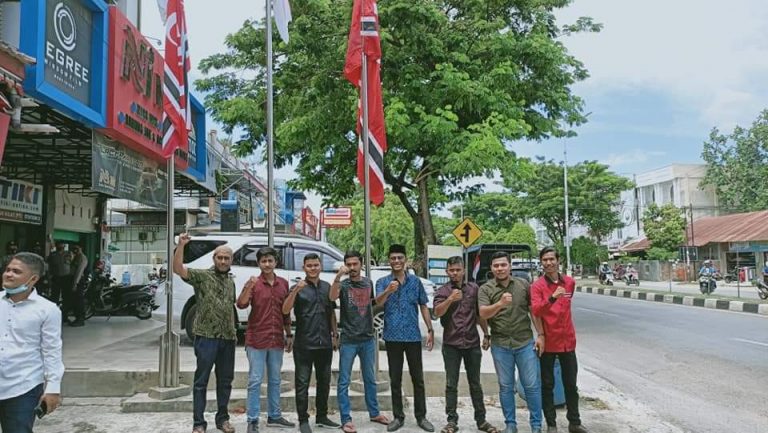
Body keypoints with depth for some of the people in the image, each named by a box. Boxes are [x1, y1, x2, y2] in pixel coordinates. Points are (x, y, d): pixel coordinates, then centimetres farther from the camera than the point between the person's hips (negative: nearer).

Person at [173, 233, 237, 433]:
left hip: (228, 338, 6)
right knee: (201, 381, 1)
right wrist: (181, 245, -32)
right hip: (206, 336, -5)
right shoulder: (202, 276, -5)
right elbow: (178, 269, -21)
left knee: (225, 380, 12)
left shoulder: (231, 280, 13)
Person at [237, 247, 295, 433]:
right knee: (255, 381, 0)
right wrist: (248, 287, -35)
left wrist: (289, 335, 14)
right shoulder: (253, 283, -5)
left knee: (275, 380, 14)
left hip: (277, 340, 4)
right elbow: (241, 304, -20)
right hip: (256, 340, -4)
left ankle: (274, 416, 25)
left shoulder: (283, 283, 7)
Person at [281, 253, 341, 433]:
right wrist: (295, 290, -28)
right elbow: (285, 310, -16)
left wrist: (335, 334, 12)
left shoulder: (327, 287, 9)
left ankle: (322, 416, 27)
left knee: (324, 381, 13)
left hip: (325, 343, 5)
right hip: (304, 344, -4)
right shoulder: (298, 288, -4)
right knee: (302, 383, 1)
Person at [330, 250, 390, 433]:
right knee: (344, 382, 1)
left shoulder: (368, 283, 5)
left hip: (368, 338, 4)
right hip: (348, 340, -4)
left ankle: (374, 413, 31)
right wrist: (338, 276, -43)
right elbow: (332, 297, -30)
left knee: (370, 379, 17)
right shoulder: (343, 285, -8)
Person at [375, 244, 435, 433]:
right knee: (395, 380, 8)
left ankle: (421, 417, 18)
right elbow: (378, 302, -20)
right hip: (393, 337, -1)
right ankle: (398, 417, 20)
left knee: (418, 378, 7)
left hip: (413, 336, 1)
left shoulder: (415, 281, 4)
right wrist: (388, 291, -41)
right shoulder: (383, 282, -1)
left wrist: (430, 330, 2)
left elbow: (423, 306, 9)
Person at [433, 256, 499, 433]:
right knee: (451, 385, 4)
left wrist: (486, 335, 11)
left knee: (475, 384, 11)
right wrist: (450, 299, -35)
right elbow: (437, 312, -20)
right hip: (451, 344, -2)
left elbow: (480, 314, 13)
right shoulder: (443, 291, -3)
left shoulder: (473, 288, 6)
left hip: (472, 343, 2)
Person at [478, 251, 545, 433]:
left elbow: (533, 311, 7)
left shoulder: (523, 285, 3)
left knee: (532, 385, 6)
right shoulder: (485, 289, -3)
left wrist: (540, 334, 2)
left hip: (525, 343, 1)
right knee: (506, 386, 10)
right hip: (500, 345, -1)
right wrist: (500, 304, -32)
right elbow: (483, 313, -15)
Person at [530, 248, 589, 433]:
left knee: (571, 384, 13)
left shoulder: (570, 282, 5)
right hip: (548, 341, -4)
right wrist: (552, 297, -39)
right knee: (547, 385, 6)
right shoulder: (537, 286, -10)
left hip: (568, 340, 4)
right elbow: (535, 310, -26)